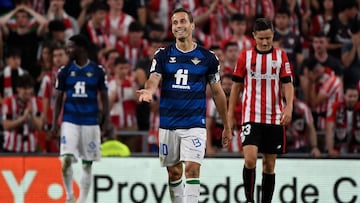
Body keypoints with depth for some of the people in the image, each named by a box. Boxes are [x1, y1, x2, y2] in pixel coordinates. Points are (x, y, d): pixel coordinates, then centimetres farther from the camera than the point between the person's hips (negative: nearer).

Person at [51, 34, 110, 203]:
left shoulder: (97, 71, 2)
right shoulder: (65, 71, 5)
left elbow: (104, 97, 6)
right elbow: (58, 98, 8)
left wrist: (106, 120, -3)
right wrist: (54, 123, 0)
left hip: (90, 122, 0)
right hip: (70, 121, 0)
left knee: (87, 164, 5)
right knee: (66, 160, -14)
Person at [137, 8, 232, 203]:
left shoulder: (207, 57, 2)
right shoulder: (163, 55, 4)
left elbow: (217, 92, 8)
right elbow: (153, 80, -9)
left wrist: (226, 126, 11)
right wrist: (148, 91, -35)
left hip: (195, 123, -2)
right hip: (168, 123, 2)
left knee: (192, 168, -15)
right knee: (174, 172, 10)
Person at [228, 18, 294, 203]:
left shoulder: (281, 56, 4)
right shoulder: (245, 56, 3)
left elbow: (287, 85, 1)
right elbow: (236, 86, 9)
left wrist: (289, 107, -17)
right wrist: (230, 114, 7)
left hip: (274, 118, 1)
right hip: (251, 117, -1)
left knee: (269, 164, 6)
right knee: (250, 159, -17)